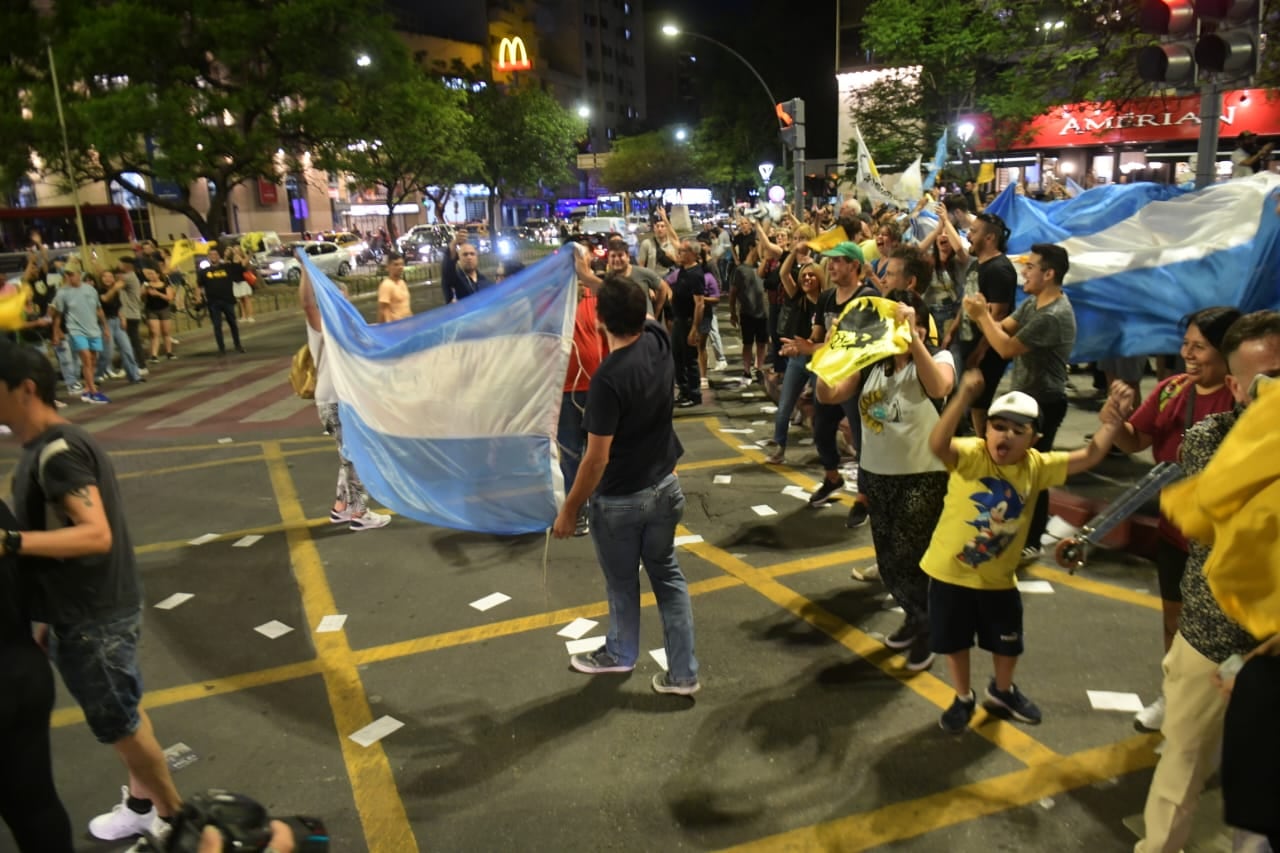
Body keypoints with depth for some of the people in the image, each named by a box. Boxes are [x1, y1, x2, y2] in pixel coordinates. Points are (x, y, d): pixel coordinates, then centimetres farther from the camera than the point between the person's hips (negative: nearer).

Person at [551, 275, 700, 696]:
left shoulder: (608, 378, -28)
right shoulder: (659, 340, -9)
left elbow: (596, 458, -23)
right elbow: (642, 316, 17)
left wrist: (569, 509, -12)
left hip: (620, 498, -6)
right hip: (663, 486, 6)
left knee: (623, 583, 17)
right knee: (668, 576, 16)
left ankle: (620, 653, 42)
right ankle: (683, 672, 22)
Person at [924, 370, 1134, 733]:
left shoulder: (1037, 466, -6)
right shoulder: (969, 454, -20)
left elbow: (1088, 458, -7)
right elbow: (937, 444, -40)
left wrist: (1110, 423, -22)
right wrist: (964, 397, -51)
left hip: (998, 578, 4)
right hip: (950, 572, -3)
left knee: (1008, 643, 22)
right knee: (955, 641, 15)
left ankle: (1002, 692, 51)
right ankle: (963, 698, 40)